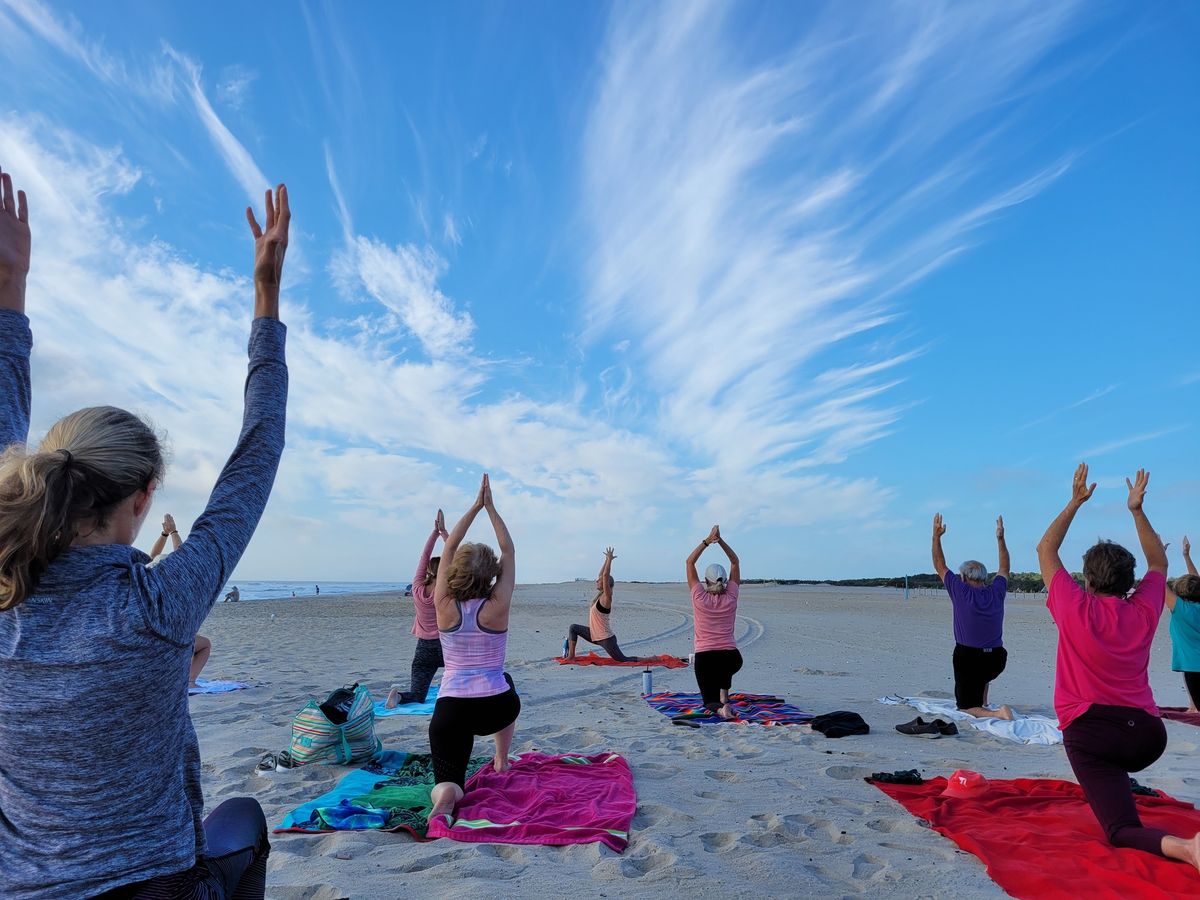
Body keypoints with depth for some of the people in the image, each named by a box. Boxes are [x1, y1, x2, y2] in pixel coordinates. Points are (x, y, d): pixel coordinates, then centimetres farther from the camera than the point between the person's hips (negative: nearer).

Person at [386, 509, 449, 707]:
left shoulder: (417, 589, -5)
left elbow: (424, 557, -1)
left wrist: (435, 532, -1)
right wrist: (443, 531, -9)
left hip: (424, 648, 3)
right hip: (446, 646, -3)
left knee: (417, 696, 8)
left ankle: (398, 695, -22)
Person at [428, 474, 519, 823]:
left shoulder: (444, 606, -4)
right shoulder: (497, 607, -9)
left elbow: (448, 549, 5)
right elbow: (509, 551, 1)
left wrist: (475, 507, 8)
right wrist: (490, 507, 5)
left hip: (450, 711, 0)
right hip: (495, 708, 1)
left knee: (448, 784, 8)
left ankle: (445, 798, -28)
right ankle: (501, 761, 37)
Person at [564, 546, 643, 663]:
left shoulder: (606, 597, -17)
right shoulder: (600, 595, 5)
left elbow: (605, 576, -26)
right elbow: (601, 575, 9)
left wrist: (610, 559, -22)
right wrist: (606, 560, 10)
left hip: (606, 639, -9)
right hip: (595, 636, 9)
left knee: (622, 660, -1)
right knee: (573, 628, 12)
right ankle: (571, 655, 12)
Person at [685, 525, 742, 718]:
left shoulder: (700, 598, -5)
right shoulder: (731, 598, 0)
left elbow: (690, 562, 2)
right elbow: (735, 562, 9)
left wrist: (707, 541, -2)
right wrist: (720, 540, 2)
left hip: (704, 658, -2)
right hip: (732, 658, 2)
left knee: (709, 700, 14)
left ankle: (719, 708, -20)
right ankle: (724, 699, 23)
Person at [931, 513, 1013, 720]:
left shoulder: (961, 593, -12)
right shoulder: (996, 592, -1)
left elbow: (940, 566, -1)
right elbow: (1004, 569, 18)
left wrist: (936, 536, 2)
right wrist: (1000, 539, 22)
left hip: (968, 660, -5)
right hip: (996, 662, 5)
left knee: (966, 708, 5)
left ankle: (997, 714, -21)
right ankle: (982, 703, 38)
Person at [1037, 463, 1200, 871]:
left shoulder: (1076, 609, -8)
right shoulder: (1144, 610, 2)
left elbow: (1045, 550, 4)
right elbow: (1159, 562, 22)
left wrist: (1075, 503, 7)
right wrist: (1137, 510, 21)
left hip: (1090, 732, -5)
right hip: (1147, 734, 5)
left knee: (1123, 832, -7)